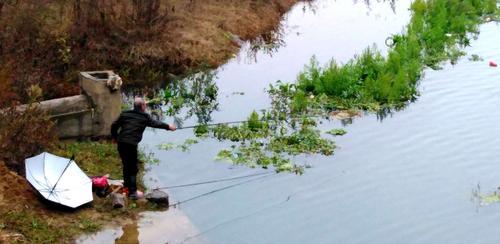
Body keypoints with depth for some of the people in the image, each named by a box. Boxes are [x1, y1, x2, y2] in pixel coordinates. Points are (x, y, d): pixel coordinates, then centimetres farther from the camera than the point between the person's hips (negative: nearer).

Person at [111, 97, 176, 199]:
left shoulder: (125, 114, 12)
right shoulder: (145, 117, 2)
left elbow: (114, 126, 11)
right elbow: (156, 124, 15)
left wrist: (115, 137, 28)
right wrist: (168, 126, 30)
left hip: (121, 142, 5)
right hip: (131, 144, -5)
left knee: (126, 165, 21)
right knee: (133, 168, 2)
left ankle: (127, 185, 34)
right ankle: (133, 192, 1)